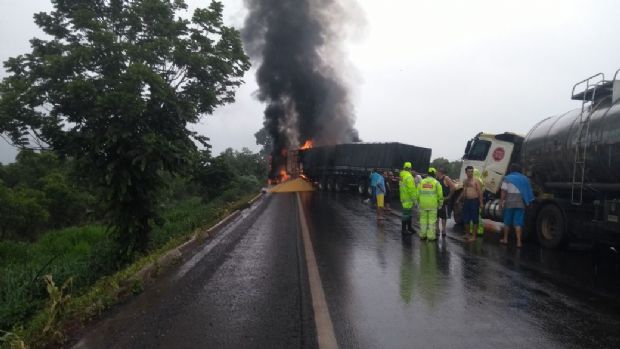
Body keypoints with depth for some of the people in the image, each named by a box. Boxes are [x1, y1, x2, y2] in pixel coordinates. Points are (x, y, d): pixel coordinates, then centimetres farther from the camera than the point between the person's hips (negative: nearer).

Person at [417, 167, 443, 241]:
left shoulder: (421, 182, 4)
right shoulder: (436, 183, -3)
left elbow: (418, 193, 3)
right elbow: (440, 194, -5)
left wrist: (419, 202, 14)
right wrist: (440, 203, 8)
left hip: (423, 204, 3)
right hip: (432, 205, -3)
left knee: (423, 219, 12)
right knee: (432, 220, 3)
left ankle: (422, 235, 16)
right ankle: (431, 236, 4)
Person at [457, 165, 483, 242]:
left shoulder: (476, 181, -5)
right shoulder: (465, 181, 14)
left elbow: (480, 192, -10)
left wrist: (481, 202, -16)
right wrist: (459, 199, 24)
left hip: (474, 201, -6)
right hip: (466, 201, 6)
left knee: (474, 220, -2)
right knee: (466, 219, 11)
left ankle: (474, 236, 2)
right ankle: (467, 234, 26)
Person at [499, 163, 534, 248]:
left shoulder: (507, 178, 0)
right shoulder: (524, 179, 9)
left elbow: (504, 192, -8)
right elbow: (528, 192, 8)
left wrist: (501, 202, -5)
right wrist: (527, 202, 14)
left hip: (509, 203, -2)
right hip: (521, 203, 2)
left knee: (507, 222, 11)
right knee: (518, 223, 0)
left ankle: (505, 239, 21)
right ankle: (519, 242, -6)